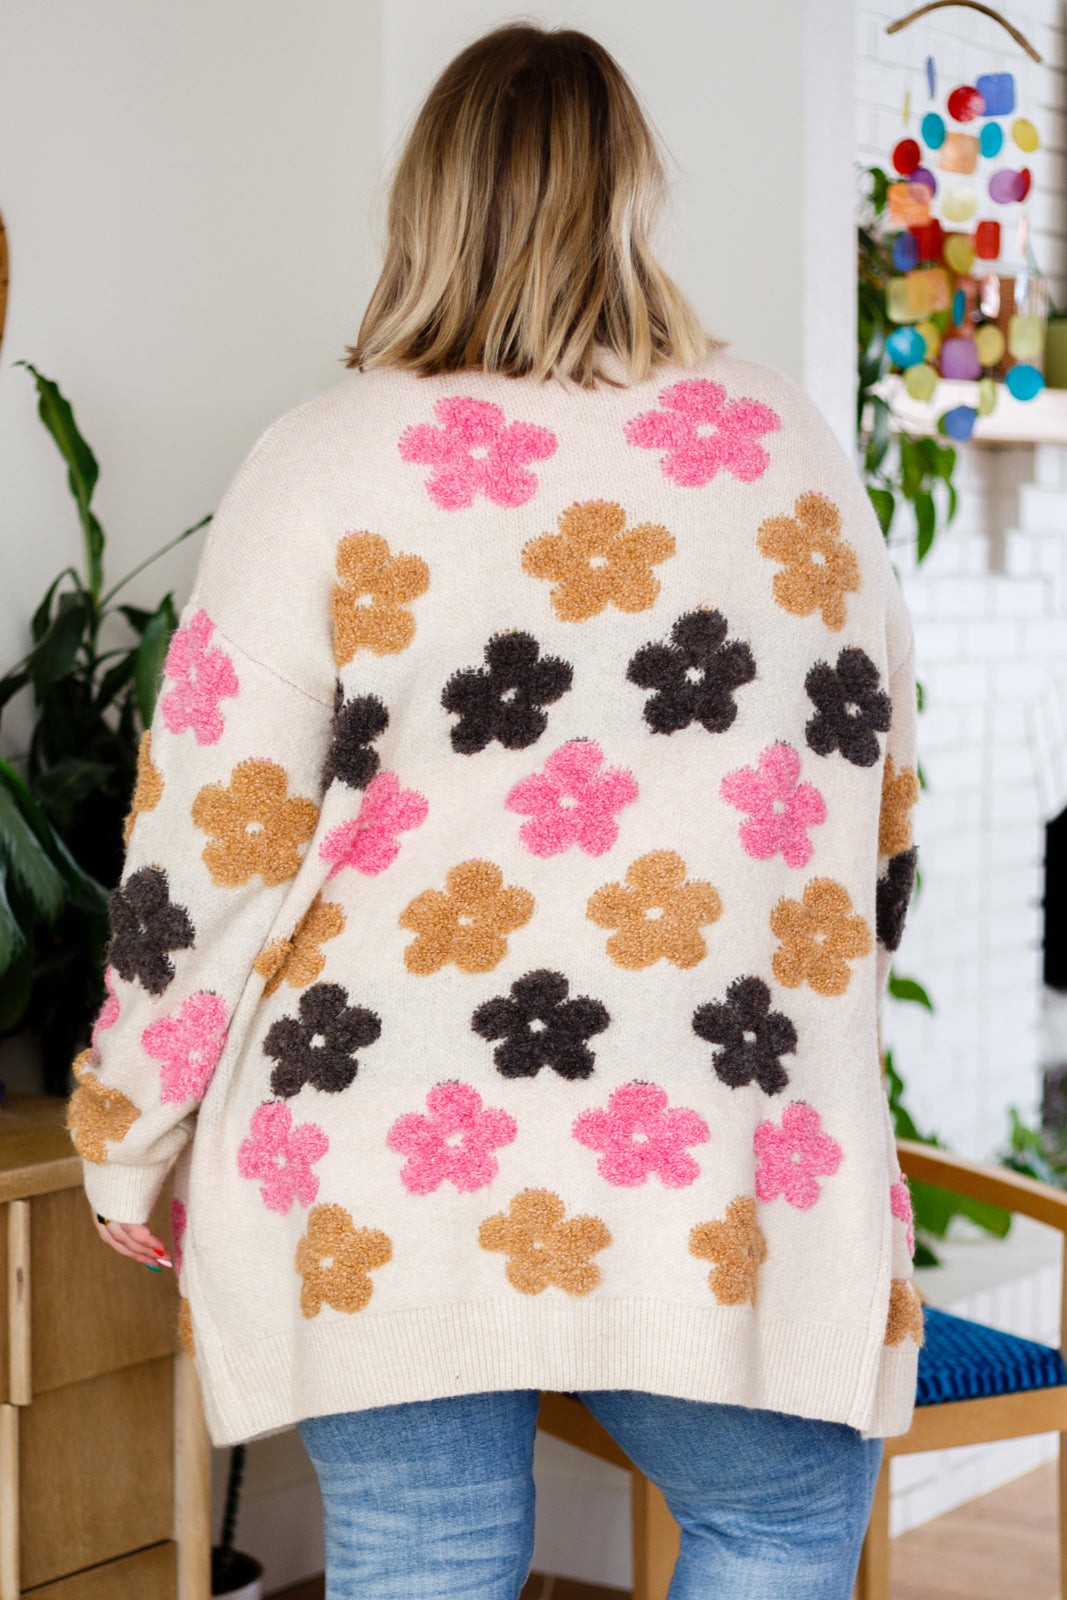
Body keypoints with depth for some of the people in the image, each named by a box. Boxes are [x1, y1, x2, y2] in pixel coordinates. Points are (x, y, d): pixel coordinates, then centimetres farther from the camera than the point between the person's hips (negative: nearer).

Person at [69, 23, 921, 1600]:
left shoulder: (327, 466, -5)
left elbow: (211, 850, -6)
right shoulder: (789, 449, 4)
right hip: (714, 1177, 1)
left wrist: (128, 1138, 7)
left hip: (381, 1185, -1)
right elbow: (874, 807, 14)